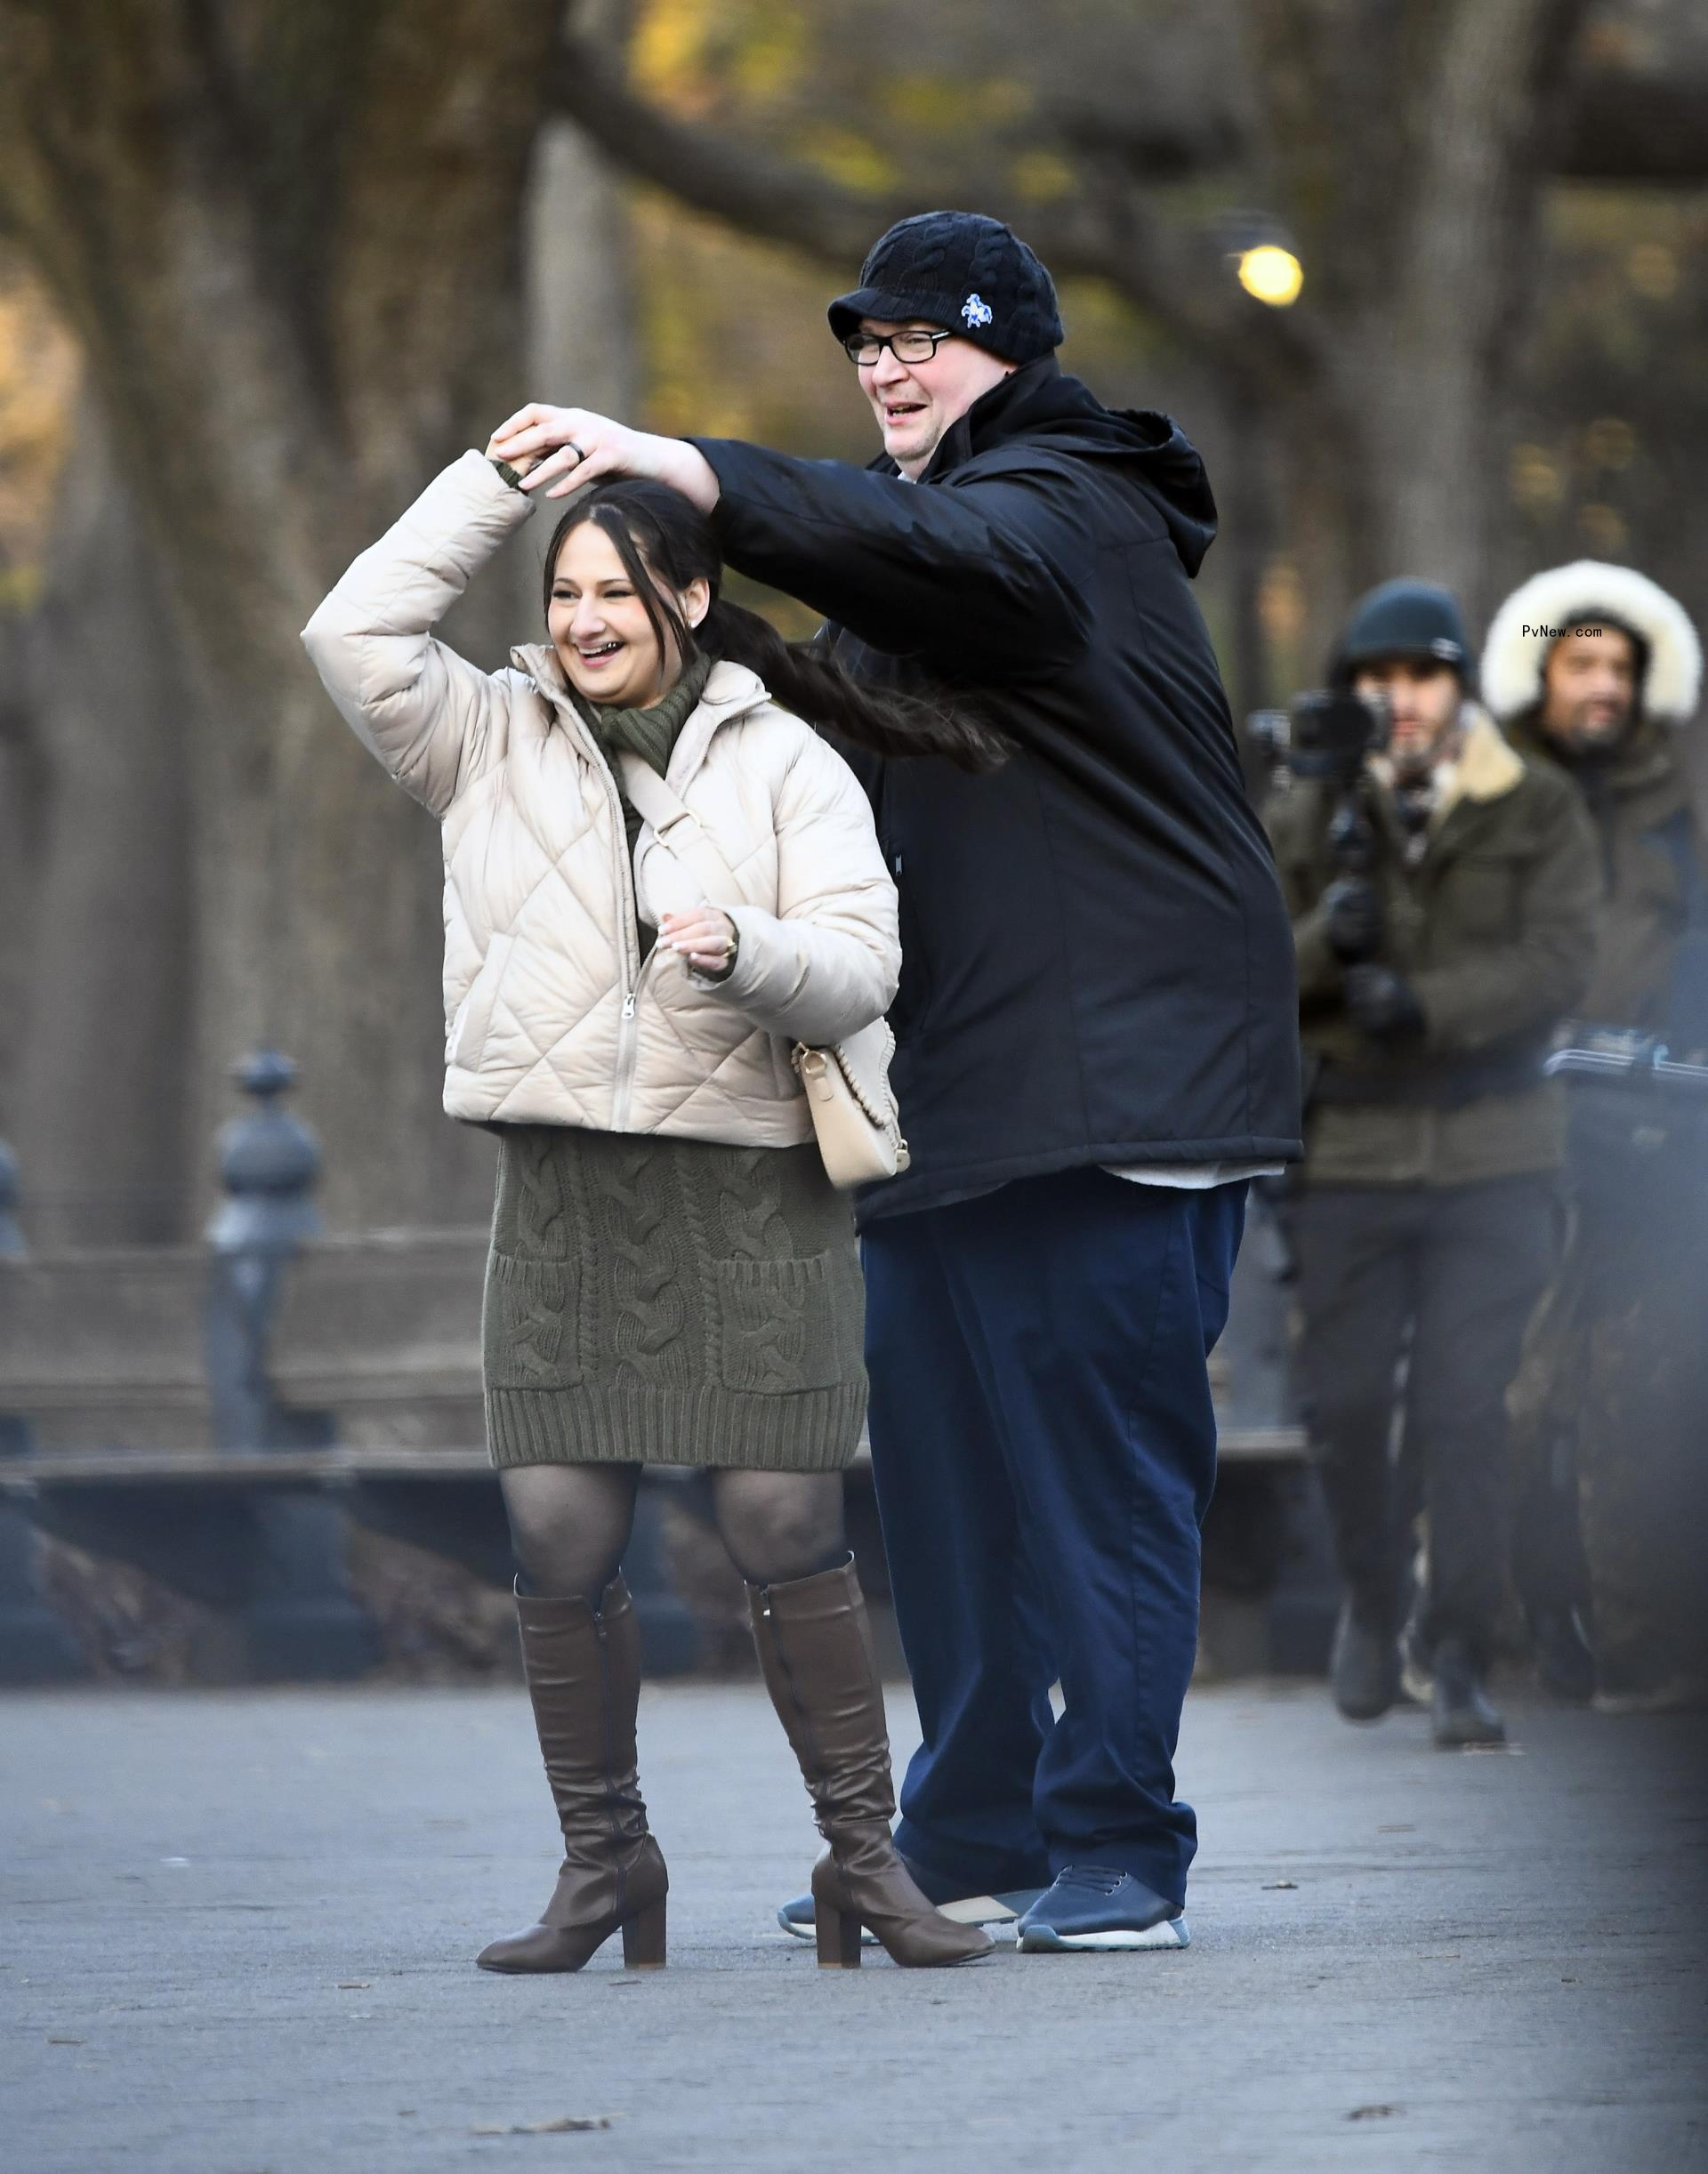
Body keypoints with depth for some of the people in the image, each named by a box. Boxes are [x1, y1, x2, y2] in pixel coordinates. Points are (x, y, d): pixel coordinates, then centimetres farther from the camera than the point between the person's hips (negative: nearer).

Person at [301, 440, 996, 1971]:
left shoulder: (785, 762, 4)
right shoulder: (495, 741, 11)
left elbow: (859, 969, -2)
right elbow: (357, 633, -2)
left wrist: (747, 951, -24)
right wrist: (496, 479, 0)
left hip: (749, 1190, -2)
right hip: (564, 1193, 2)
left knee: (788, 1530, -6)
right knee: (560, 1539, -4)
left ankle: (865, 1851, 4)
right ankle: (602, 1857, 10)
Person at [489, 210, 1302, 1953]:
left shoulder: (1065, 511, -9)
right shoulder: (941, 510, 22)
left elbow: (934, 560, -32)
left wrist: (678, 469, -41)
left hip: (1110, 1071, -10)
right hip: (948, 1075, 10)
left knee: (1106, 1456, -9)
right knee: (941, 1454, 10)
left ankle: (1116, 1853, -7)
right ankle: (966, 1843, 18)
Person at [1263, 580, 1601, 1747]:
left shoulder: (1539, 815, 2)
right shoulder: (1305, 818, 5)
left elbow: (1557, 963, -10)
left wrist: (1424, 1004, -24)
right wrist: (1320, 944, -21)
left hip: (1491, 1155, -1)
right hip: (1348, 1154, 1)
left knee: (1464, 1411, -8)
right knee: (1346, 1401, 4)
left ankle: (1460, 1661, -2)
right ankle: (1373, 1602, 29)